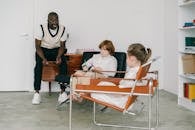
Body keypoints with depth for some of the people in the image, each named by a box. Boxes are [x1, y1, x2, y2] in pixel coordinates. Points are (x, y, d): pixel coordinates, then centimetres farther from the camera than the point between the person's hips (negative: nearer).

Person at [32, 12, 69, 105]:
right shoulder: (42, 28, -19)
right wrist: (43, 58, -31)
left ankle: (62, 92, -23)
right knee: (38, 64, -30)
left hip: (56, 50, 1)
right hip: (43, 50, -1)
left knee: (63, 63, -27)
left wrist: (58, 57, -26)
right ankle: (37, 93, -26)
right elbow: (37, 46, -16)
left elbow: (62, 46, -6)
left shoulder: (63, 29, -13)